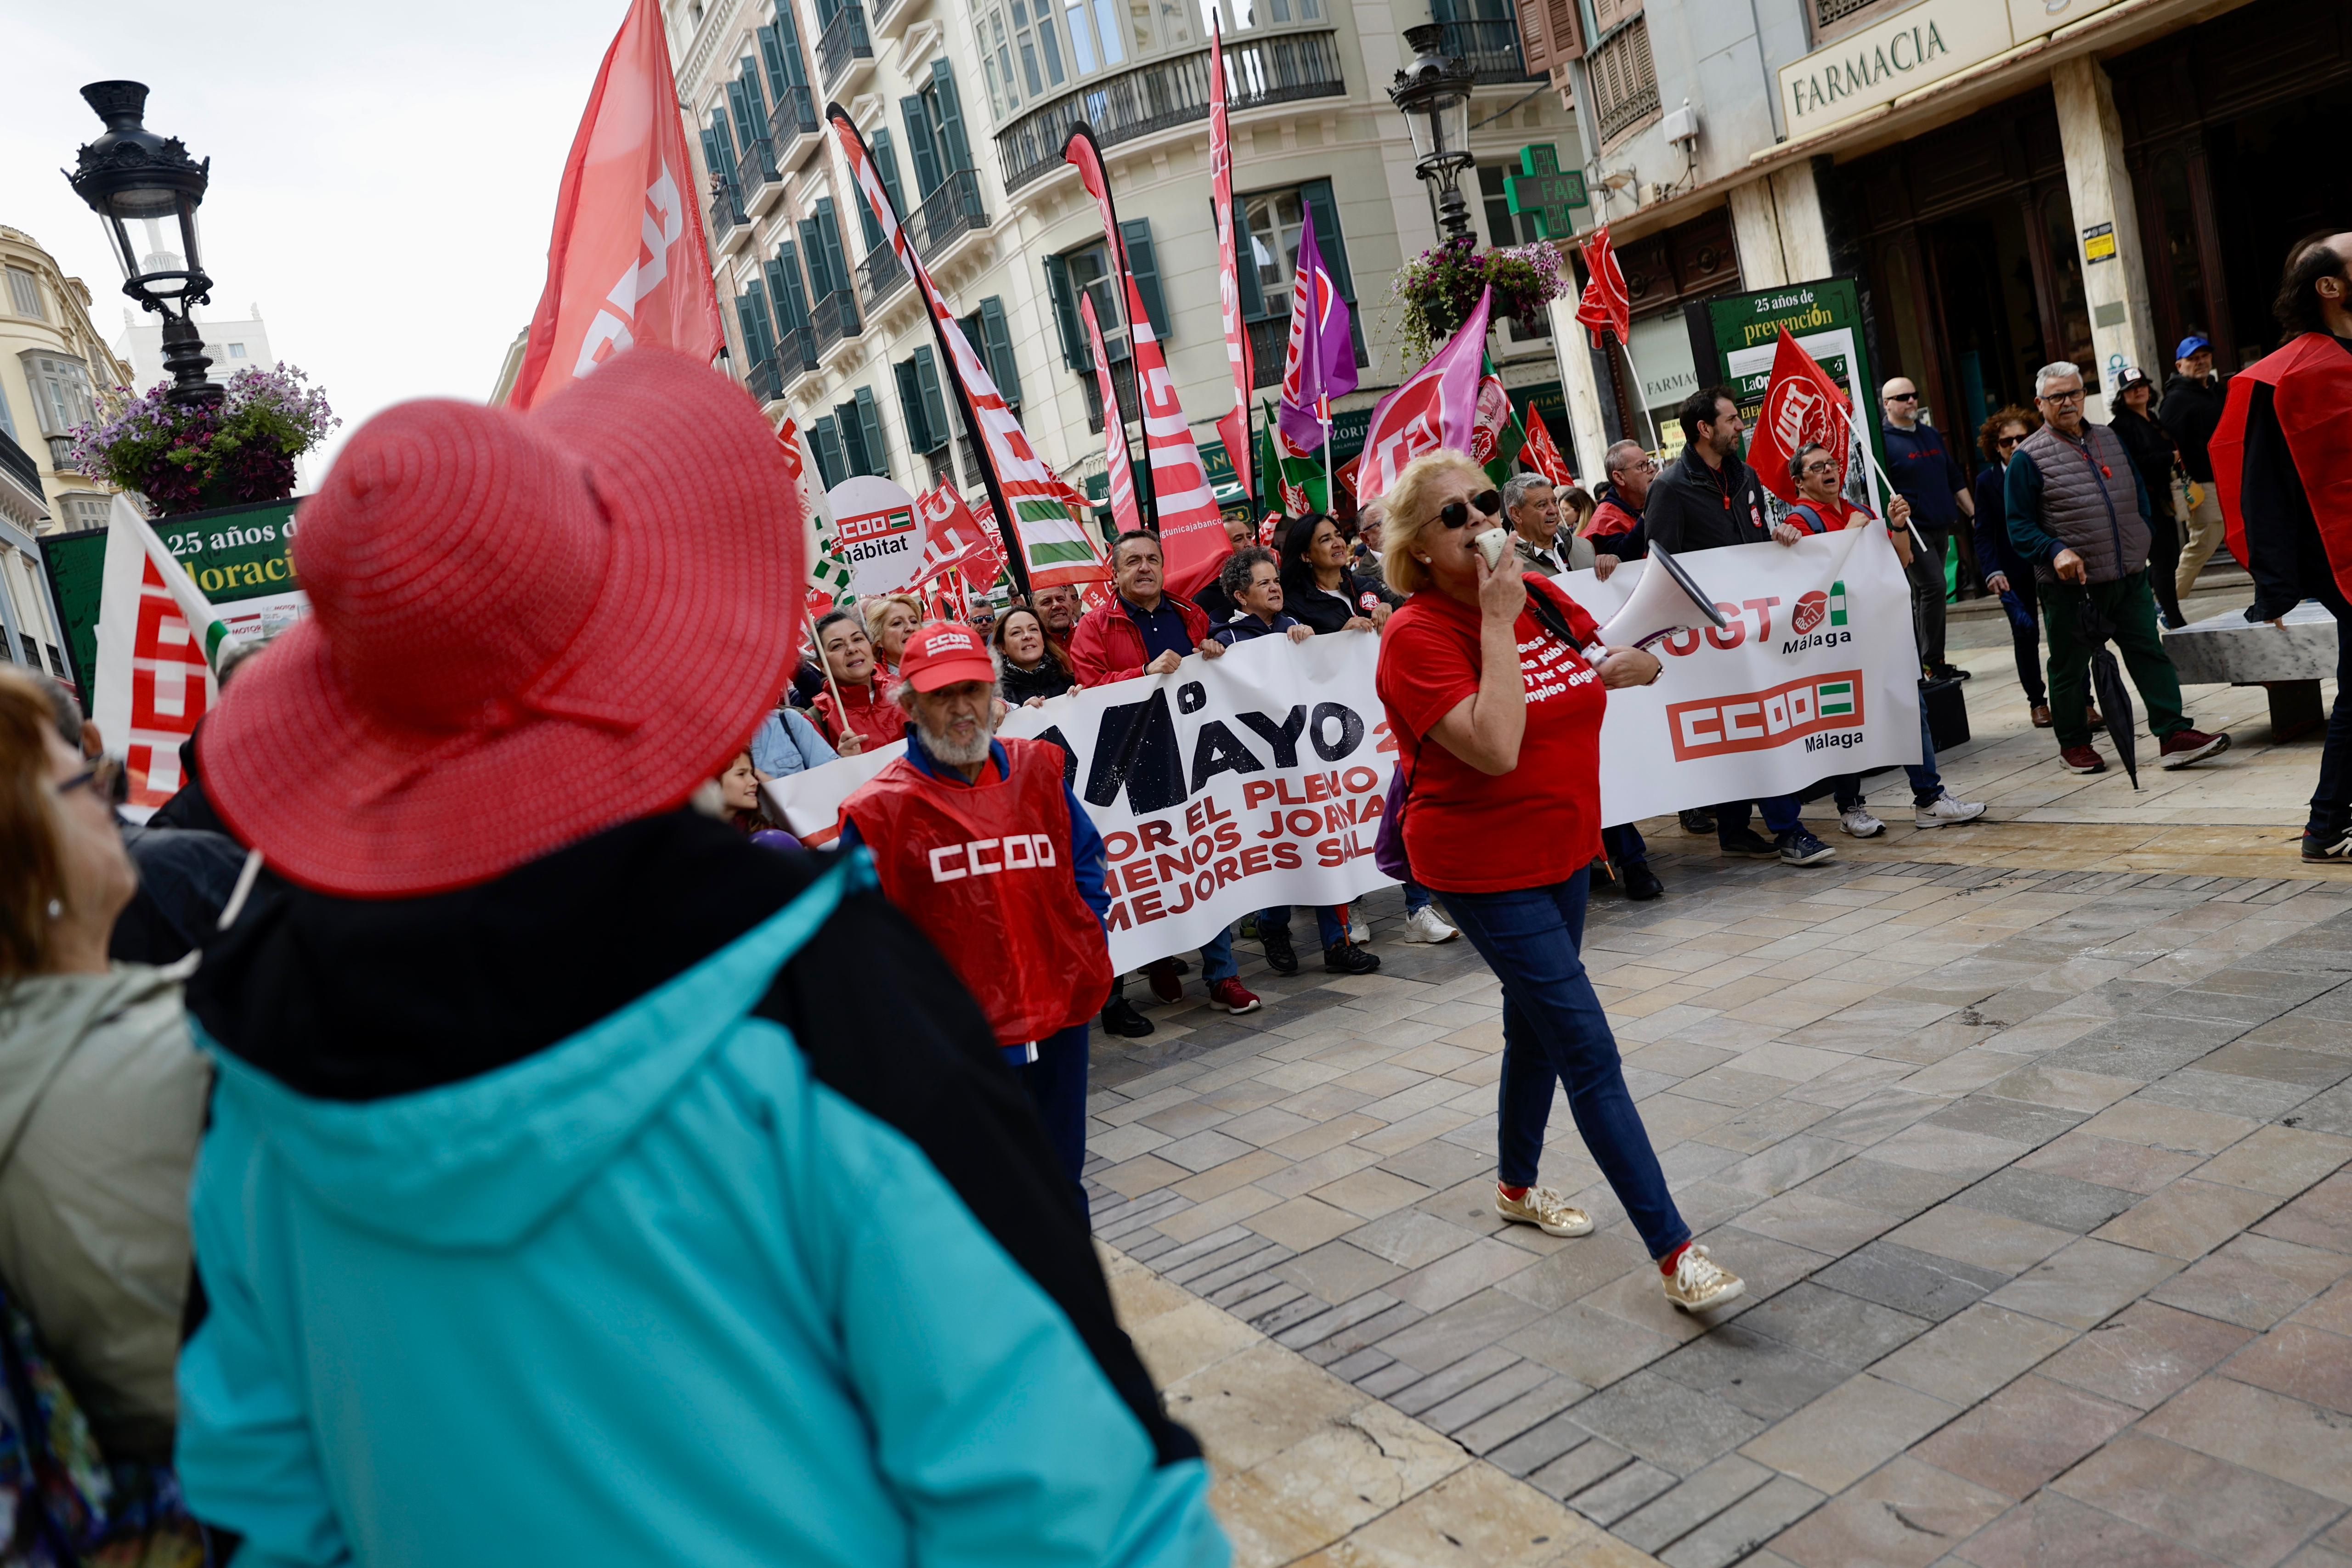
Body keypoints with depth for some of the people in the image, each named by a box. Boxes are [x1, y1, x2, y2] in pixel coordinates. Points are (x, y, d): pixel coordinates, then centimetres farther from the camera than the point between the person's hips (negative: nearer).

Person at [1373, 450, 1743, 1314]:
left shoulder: (1540, 595, 2)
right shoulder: (1417, 636, -19)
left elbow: (1639, 665, 14)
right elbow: (1494, 748, -32)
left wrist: (1620, 665, -9)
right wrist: (1499, 622, -28)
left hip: (1562, 849, 8)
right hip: (1485, 870, -8)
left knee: (1537, 1023, 22)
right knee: (1590, 1051, -9)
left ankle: (1517, 1184, 43)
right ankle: (1676, 1252, -2)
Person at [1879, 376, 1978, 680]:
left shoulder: (1931, 435, 16)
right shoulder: (1882, 440, -7)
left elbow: (1956, 479, 21)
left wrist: (1974, 515, 16)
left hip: (1940, 528, 7)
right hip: (1912, 529, -7)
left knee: (1924, 595, 10)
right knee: (1934, 588, -13)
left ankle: (1925, 661, 16)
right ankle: (1934, 664, -6)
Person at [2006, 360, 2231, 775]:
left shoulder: (2109, 440, 14)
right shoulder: (2028, 457, -6)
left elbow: (2138, 495, 22)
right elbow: (2019, 526, -9)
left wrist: (2141, 543, 12)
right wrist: (2055, 552, -23)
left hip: (2129, 576, 5)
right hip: (2069, 585, -5)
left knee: (2151, 651, 2)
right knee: (2070, 667, 5)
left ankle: (2174, 734, 4)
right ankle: (2073, 743, 19)